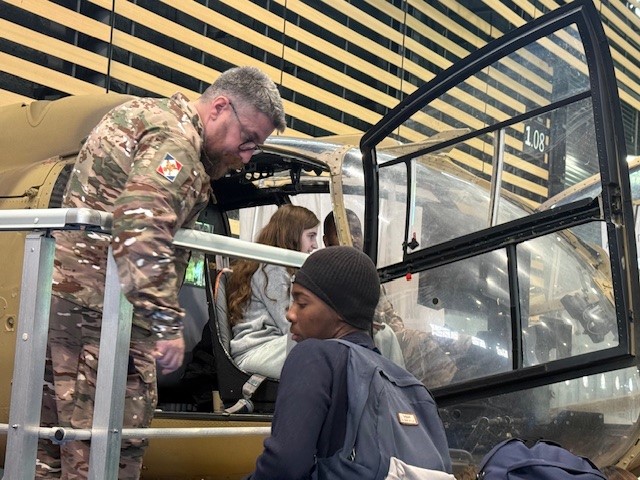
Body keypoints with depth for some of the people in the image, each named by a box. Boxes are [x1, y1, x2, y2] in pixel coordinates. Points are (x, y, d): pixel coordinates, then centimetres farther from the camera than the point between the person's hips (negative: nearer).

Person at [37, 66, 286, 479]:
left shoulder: (142, 112, 19)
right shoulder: (175, 137, -13)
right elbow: (142, 227, -27)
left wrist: (219, 163, 12)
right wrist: (167, 323, -30)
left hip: (59, 292, 10)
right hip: (101, 307, -10)